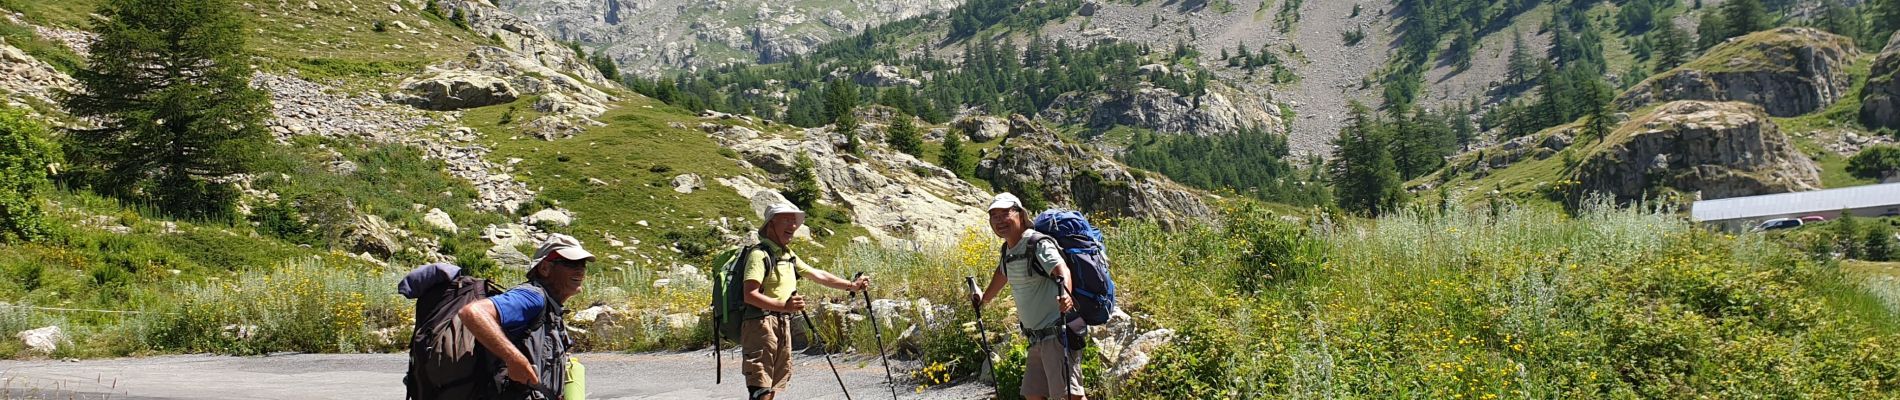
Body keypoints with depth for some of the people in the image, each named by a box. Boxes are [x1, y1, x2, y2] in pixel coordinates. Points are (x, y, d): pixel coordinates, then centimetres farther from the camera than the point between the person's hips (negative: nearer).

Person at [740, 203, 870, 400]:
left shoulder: (789, 256, 16)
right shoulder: (760, 254, -13)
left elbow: (818, 275, 24)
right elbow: (750, 295, -23)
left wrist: (851, 285, 20)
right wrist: (784, 306, -34)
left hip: (783, 325, 10)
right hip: (761, 324, -10)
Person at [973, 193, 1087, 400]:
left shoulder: (1038, 244, -14)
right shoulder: (1008, 250, 13)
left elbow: (1062, 271, -30)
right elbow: (1001, 275, 35)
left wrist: (1065, 295, -51)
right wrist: (984, 299, 50)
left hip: (1058, 332, -9)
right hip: (1037, 337, 9)